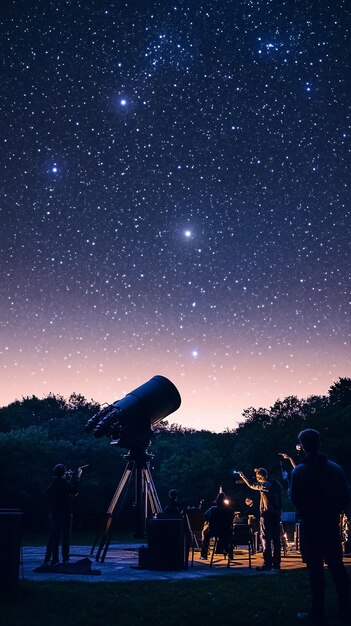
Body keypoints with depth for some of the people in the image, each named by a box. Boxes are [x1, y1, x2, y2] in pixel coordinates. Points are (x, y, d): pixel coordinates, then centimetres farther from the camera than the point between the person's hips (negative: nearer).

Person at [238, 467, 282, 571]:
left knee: (265, 539, -4)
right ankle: (276, 563, 15)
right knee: (276, 539, 11)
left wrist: (243, 476, 13)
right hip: (276, 514, 8)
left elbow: (252, 485, 0)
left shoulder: (265, 485, -13)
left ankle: (267, 564, -6)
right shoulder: (276, 484, 9)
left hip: (267, 514, -8)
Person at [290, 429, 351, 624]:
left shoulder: (299, 471, -10)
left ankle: (318, 613, 8)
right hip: (332, 525, 4)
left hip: (310, 527, -4)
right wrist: (333, 513, 13)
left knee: (316, 570, 2)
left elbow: (296, 500, -9)